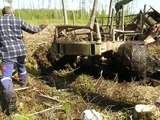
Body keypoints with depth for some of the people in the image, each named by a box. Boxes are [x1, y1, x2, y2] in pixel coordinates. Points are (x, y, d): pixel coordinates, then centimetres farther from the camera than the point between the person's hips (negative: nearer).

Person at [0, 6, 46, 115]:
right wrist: (40, 28, 32)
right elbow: (31, 29, 13)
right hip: (20, 50, 2)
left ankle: (10, 94, -30)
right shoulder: (18, 20, 4)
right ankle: (23, 81, 55)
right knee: (21, 66, 30)